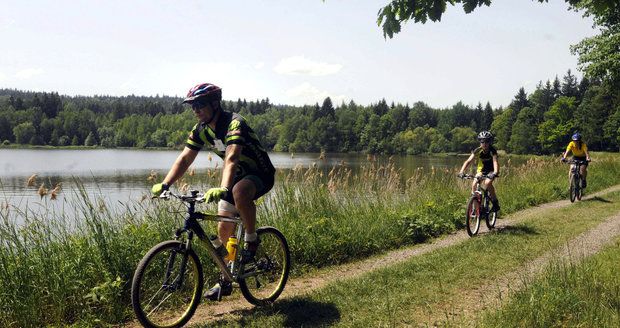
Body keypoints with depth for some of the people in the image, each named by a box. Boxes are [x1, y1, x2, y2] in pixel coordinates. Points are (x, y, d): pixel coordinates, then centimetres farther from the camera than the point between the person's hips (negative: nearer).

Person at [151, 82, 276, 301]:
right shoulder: (201, 129, -4)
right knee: (224, 229, 3)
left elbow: (231, 158, -42)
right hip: (237, 176, 7)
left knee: (240, 192, -40)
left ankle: (252, 240, -16)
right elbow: (184, 159, -8)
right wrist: (164, 184, -22)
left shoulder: (234, 123, -28)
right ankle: (227, 280, 19)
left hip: (261, 175, -7)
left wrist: (222, 189, -57)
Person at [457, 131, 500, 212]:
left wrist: (495, 173, -54)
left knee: (488, 183, -30)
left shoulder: (492, 151, -23)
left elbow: (495, 162, -35)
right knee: (474, 184, -21)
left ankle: (495, 202, -11)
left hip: (491, 170, -3)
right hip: (481, 169, 3)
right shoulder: (478, 151, -18)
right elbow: (468, 161, -25)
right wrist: (461, 171, -40)